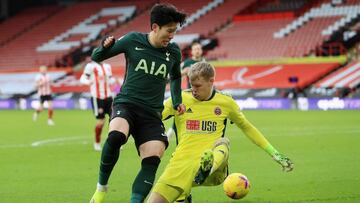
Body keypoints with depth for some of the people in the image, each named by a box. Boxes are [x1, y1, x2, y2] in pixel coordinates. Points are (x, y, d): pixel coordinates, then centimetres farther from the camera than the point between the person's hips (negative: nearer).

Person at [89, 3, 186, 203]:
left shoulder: (173, 51, 6)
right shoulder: (133, 40, -3)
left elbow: (176, 76, 29)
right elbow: (96, 58, 5)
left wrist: (177, 102, 18)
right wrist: (105, 47, -16)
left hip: (152, 114, 4)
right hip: (126, 104, -3)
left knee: (152, 162, -17)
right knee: (116, 136, -34)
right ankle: (101, 187, -15)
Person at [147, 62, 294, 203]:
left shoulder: (226, 102, 9)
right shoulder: (180, 99, 5)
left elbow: (247, 128, 21)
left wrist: (275, 154, 21)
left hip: (214, 164, 0)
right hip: (182, 161, 0)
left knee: (223, 142, -35)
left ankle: (208, 169, -62)